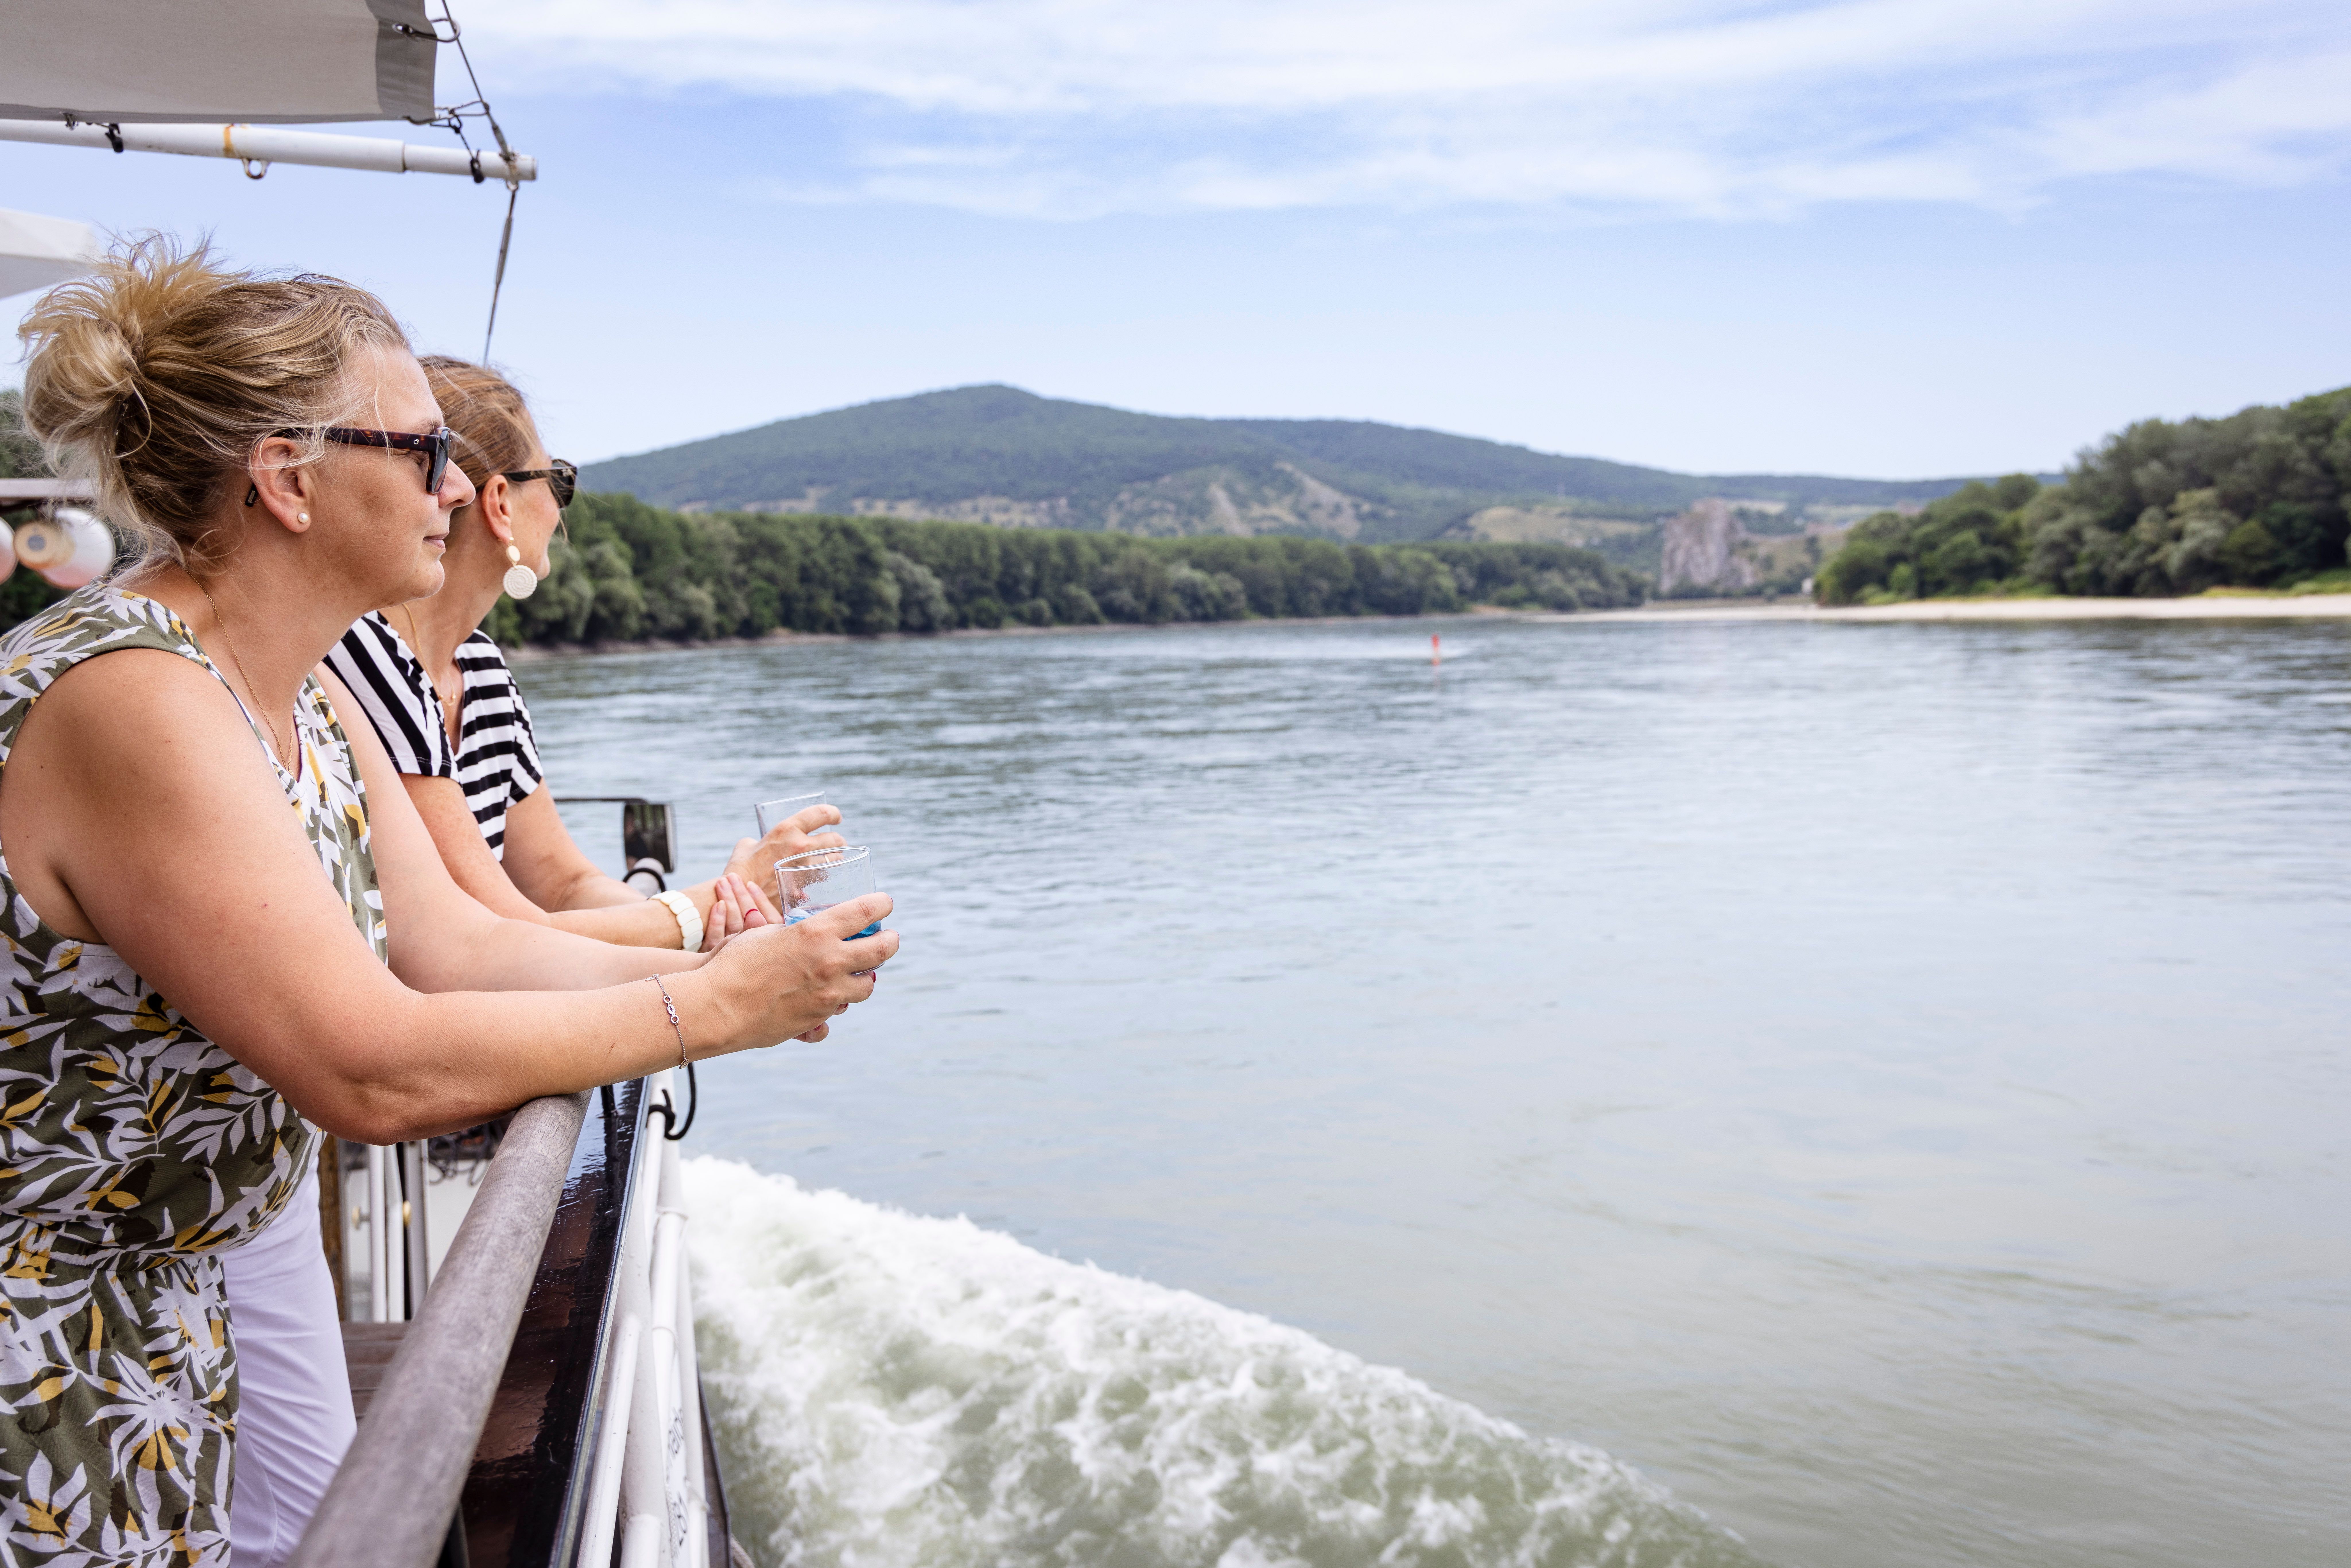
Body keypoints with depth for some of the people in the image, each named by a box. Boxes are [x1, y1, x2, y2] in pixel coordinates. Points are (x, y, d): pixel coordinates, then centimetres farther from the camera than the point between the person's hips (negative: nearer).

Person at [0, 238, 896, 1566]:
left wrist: (718, 967, -10)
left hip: (165, 1300, 9)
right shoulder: (130, 706, -29)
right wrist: (712, 1008, -25)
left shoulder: (307, 700, 3)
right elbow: (376, 1072, -32)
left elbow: (454, 942, 1)